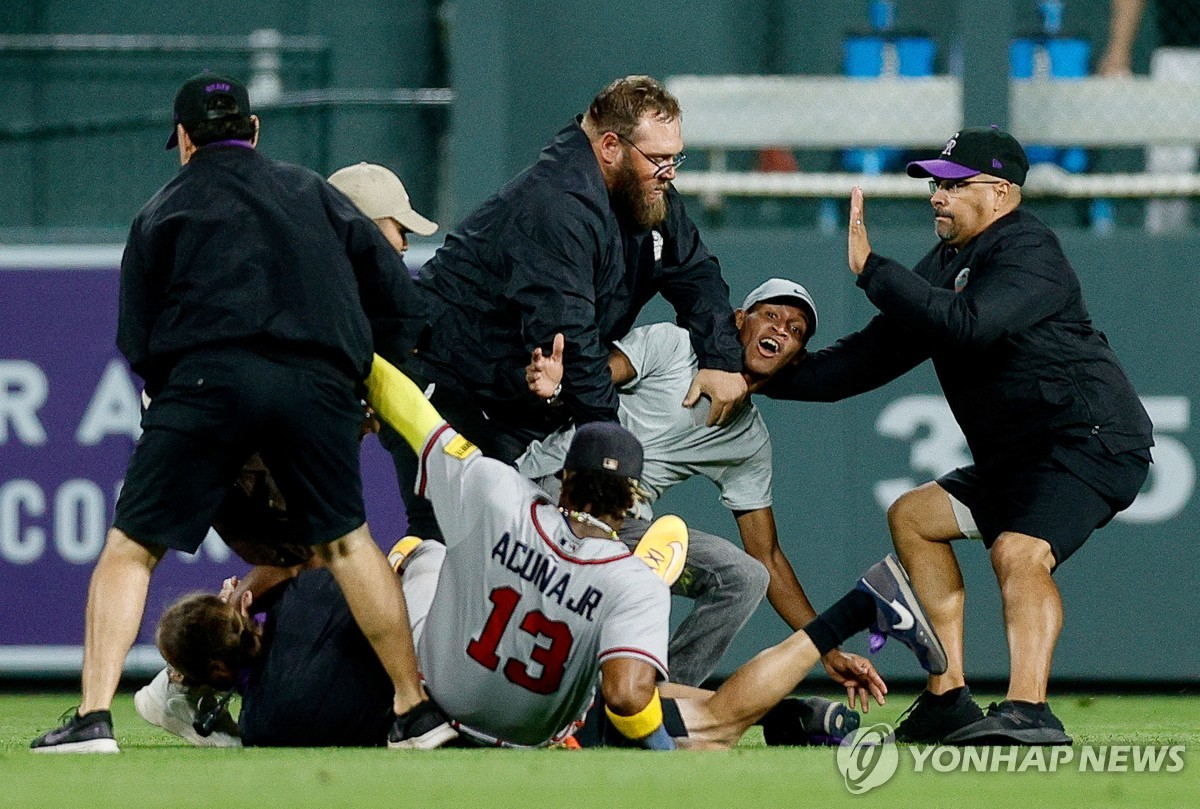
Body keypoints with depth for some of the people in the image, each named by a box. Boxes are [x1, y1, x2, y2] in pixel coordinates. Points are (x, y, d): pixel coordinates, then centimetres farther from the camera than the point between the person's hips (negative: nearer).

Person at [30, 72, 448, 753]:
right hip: (319, 385, 2)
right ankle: (416, 711, 16)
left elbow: (138, 345, 13)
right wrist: (369, 389, 27)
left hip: (209, 378, -2)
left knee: (130, 547, 4)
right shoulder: (316, 194, 25)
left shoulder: (164, 211, 19)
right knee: (347, 540, 18)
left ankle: (94, 718, -8)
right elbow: (402, 303, 19)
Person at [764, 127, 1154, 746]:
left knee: (1018, 551, -32)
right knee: (913, 516, 19)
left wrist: (870, 269, -25)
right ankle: (947, 702, 13)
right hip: (1017, 457, 11)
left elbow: (967, 325, -31)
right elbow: (876, 355, 19)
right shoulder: (947, 263, 16)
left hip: (1094, 439, -11)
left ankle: (1028, 710, -51)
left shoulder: (1027, 252, -13)